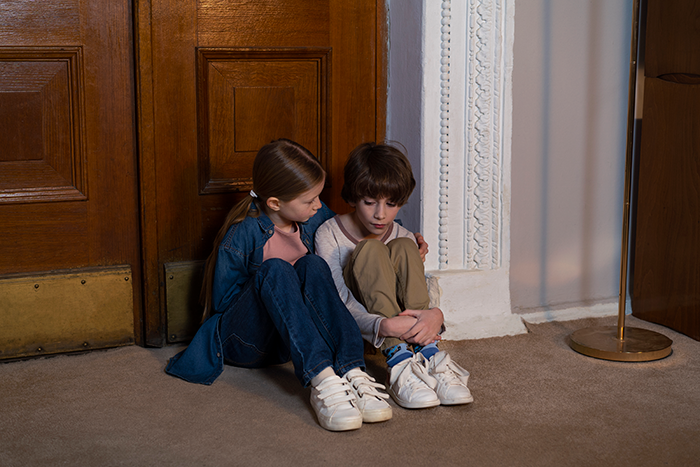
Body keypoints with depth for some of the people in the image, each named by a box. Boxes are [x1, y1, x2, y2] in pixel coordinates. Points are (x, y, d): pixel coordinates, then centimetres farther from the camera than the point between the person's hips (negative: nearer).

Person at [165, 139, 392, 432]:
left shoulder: (316, 217, 2)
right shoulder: (242, 234, -16)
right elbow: (222, 301, -10)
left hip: (292, 339, 4)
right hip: (244, 341, -4)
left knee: (312, 265, -24)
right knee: (274, 269, -32)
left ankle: (352, 372, -42)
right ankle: (321, 379, -51)